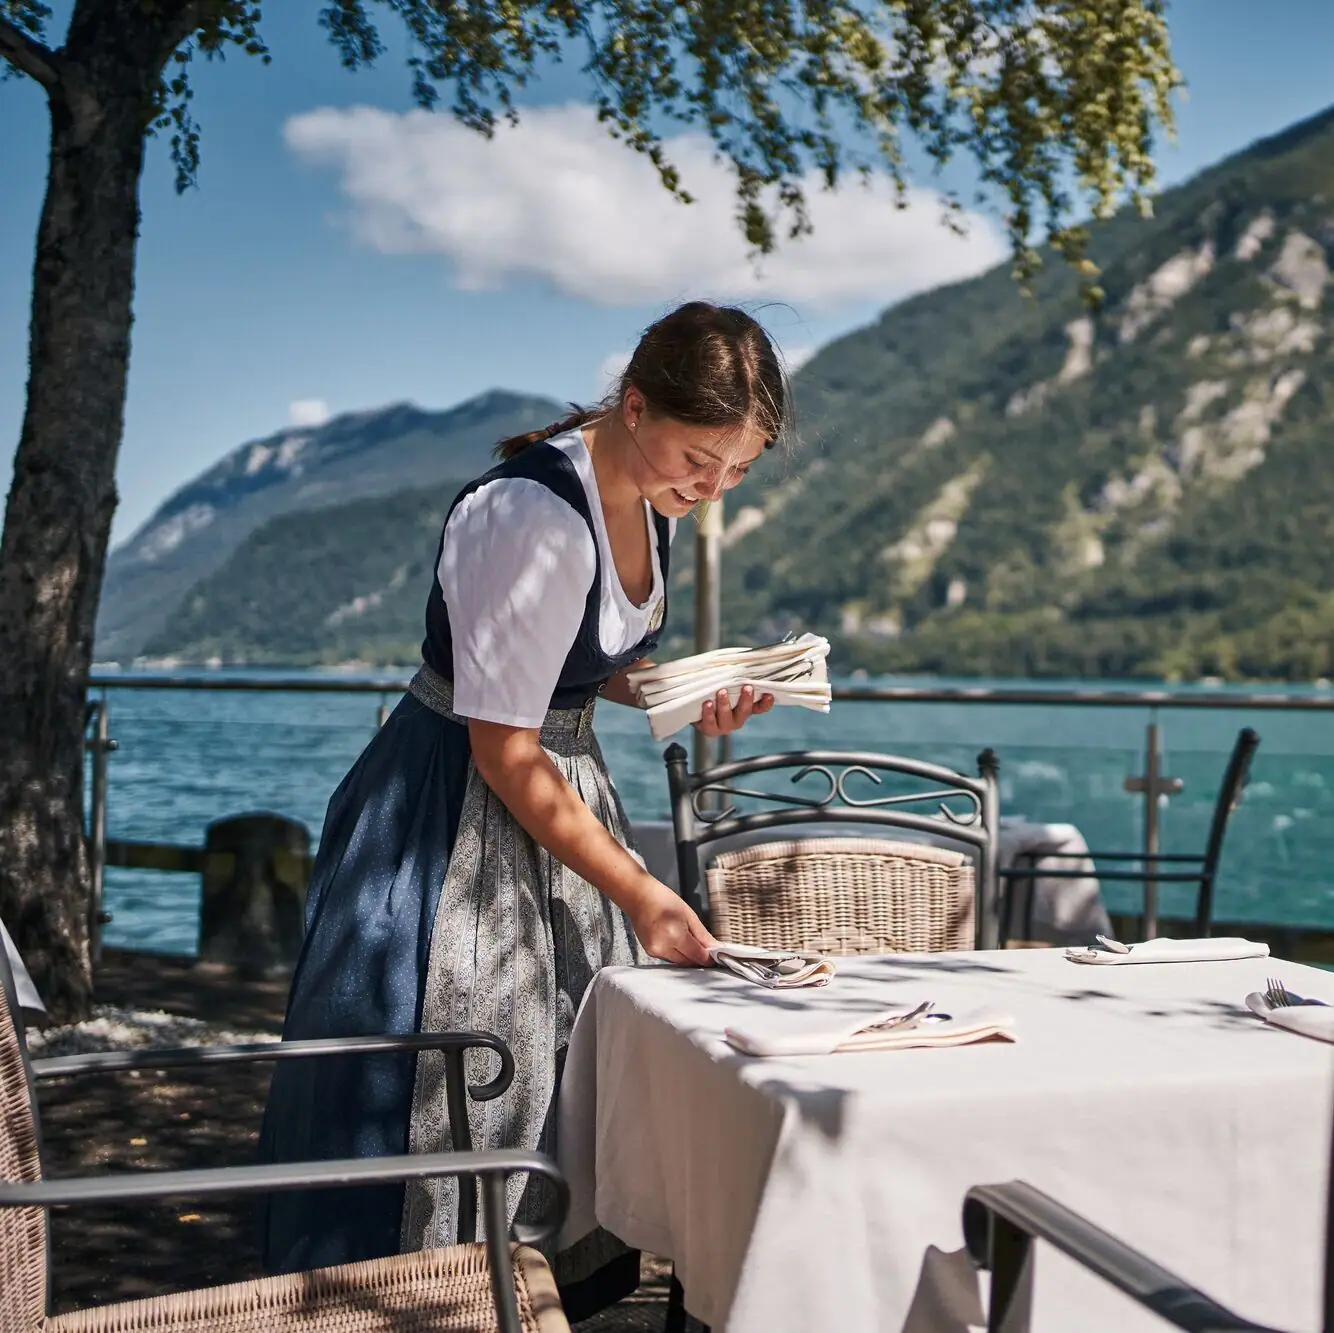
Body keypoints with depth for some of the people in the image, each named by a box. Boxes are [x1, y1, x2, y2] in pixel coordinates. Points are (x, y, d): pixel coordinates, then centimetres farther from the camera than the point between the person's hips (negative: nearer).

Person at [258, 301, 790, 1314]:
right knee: (456, 1099, -1)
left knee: (572, 1076, 14)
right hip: (460, 818, -9)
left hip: (559, 791, 9)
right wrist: (640, 895, -20)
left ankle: (560, 1288, 30)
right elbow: (506, 755, -24)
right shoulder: (536, 519, -28)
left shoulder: (649, 496, 0)